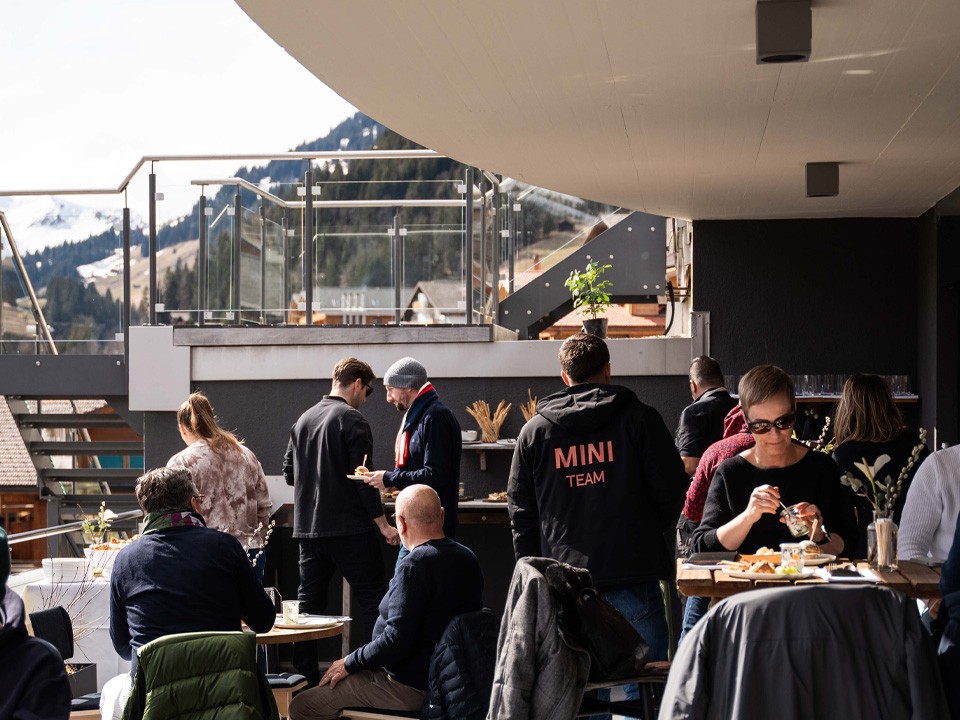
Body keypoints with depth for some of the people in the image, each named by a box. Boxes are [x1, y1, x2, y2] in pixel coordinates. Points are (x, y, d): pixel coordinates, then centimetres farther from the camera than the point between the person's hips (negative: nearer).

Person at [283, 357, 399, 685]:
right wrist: (383, 524, -10)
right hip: (349, 529, -7)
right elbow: (362, 478, -14)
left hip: (308, 529, 7)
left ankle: (305, 679, 10)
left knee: (309, 602, 10)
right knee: (372, 598, -1)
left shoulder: (303, 420, 11)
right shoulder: (352, 421, -10)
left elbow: (289, 473, 15)